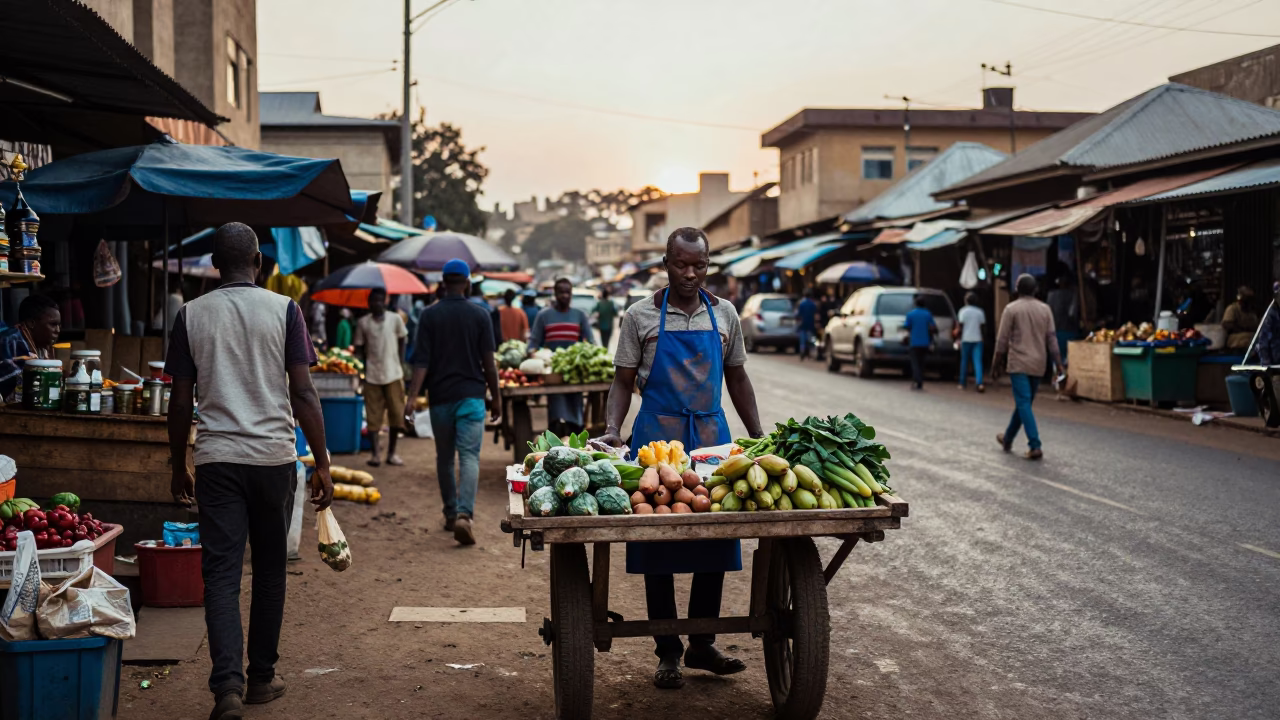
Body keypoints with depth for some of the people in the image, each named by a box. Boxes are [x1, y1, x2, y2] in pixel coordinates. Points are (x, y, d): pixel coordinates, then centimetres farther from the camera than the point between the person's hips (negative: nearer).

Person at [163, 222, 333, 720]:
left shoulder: (191, 315, 3)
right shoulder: (283, 310, -2)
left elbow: (180, 401, 5)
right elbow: (303, 394, -6)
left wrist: (178, 466, 16)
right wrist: (322, 464, -1)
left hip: (216, 459, 1)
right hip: (274, 456, 0)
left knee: (221, 572, 1)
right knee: (270, 571, 13)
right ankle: (261, 678, 22)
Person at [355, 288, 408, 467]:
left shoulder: (395, 319, 1)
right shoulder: (363, 323, 1)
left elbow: (401, 342, 10)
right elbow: (360, 348, 7)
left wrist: (400, 364, 4)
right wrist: (365, 369, 0)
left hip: (393, 374, 0)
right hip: (372, 376, 0)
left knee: (396, 414, 3)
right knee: (373, 417, 0)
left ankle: (391, 453, 16)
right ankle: (375, 454, 3)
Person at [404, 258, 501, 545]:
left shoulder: (429, 315, 0)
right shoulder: (480, 315, -2)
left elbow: (421, 361, -8)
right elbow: (488, 362, -2)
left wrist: (412, 396, -10)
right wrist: (495, 396, 8)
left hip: (440, 396, 2)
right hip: (471, 395, -1)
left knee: (444, 458, 15)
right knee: (469, 456, -6)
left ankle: (451, 514, 24)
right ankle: (464, 514, -24)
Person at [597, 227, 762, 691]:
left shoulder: (724, 314, 9)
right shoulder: (641, 316, 0)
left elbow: (737, 378, 15)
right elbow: (623, 381, 2)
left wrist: (759, 438, 11)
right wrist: (612, 431, -13)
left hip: (712, 435, 3)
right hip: (657, 436, -3)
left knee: (715, 544, 5)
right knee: (659, 547, 2)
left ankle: (702, 644, 18)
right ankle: (668, 652, 11)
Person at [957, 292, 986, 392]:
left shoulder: (963, 311, -3)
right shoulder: (980, 311, 5)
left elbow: (961, 326, -5)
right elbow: (982, 326, 7)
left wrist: (959, 339, 3)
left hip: (966, 339, -2)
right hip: (977, 339, 2)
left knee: (964, 361, 9)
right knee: (978, 362, -4)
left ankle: (963, 383, 17)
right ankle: (979, 383, -20)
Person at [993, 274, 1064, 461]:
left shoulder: (1012, 309, -6)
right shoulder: (1045, 309, 6)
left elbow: (1003, 339, -5)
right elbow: (1052, 338, 4)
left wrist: (997, 361, 4)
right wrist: (1058, 362, 6)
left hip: (1018, 363, -5)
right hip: (1038, 364, 5)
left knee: (1023, 403, -9)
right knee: (1024, 402, 17)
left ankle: (1035, 446, -19)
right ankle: (1008, 438, 32)